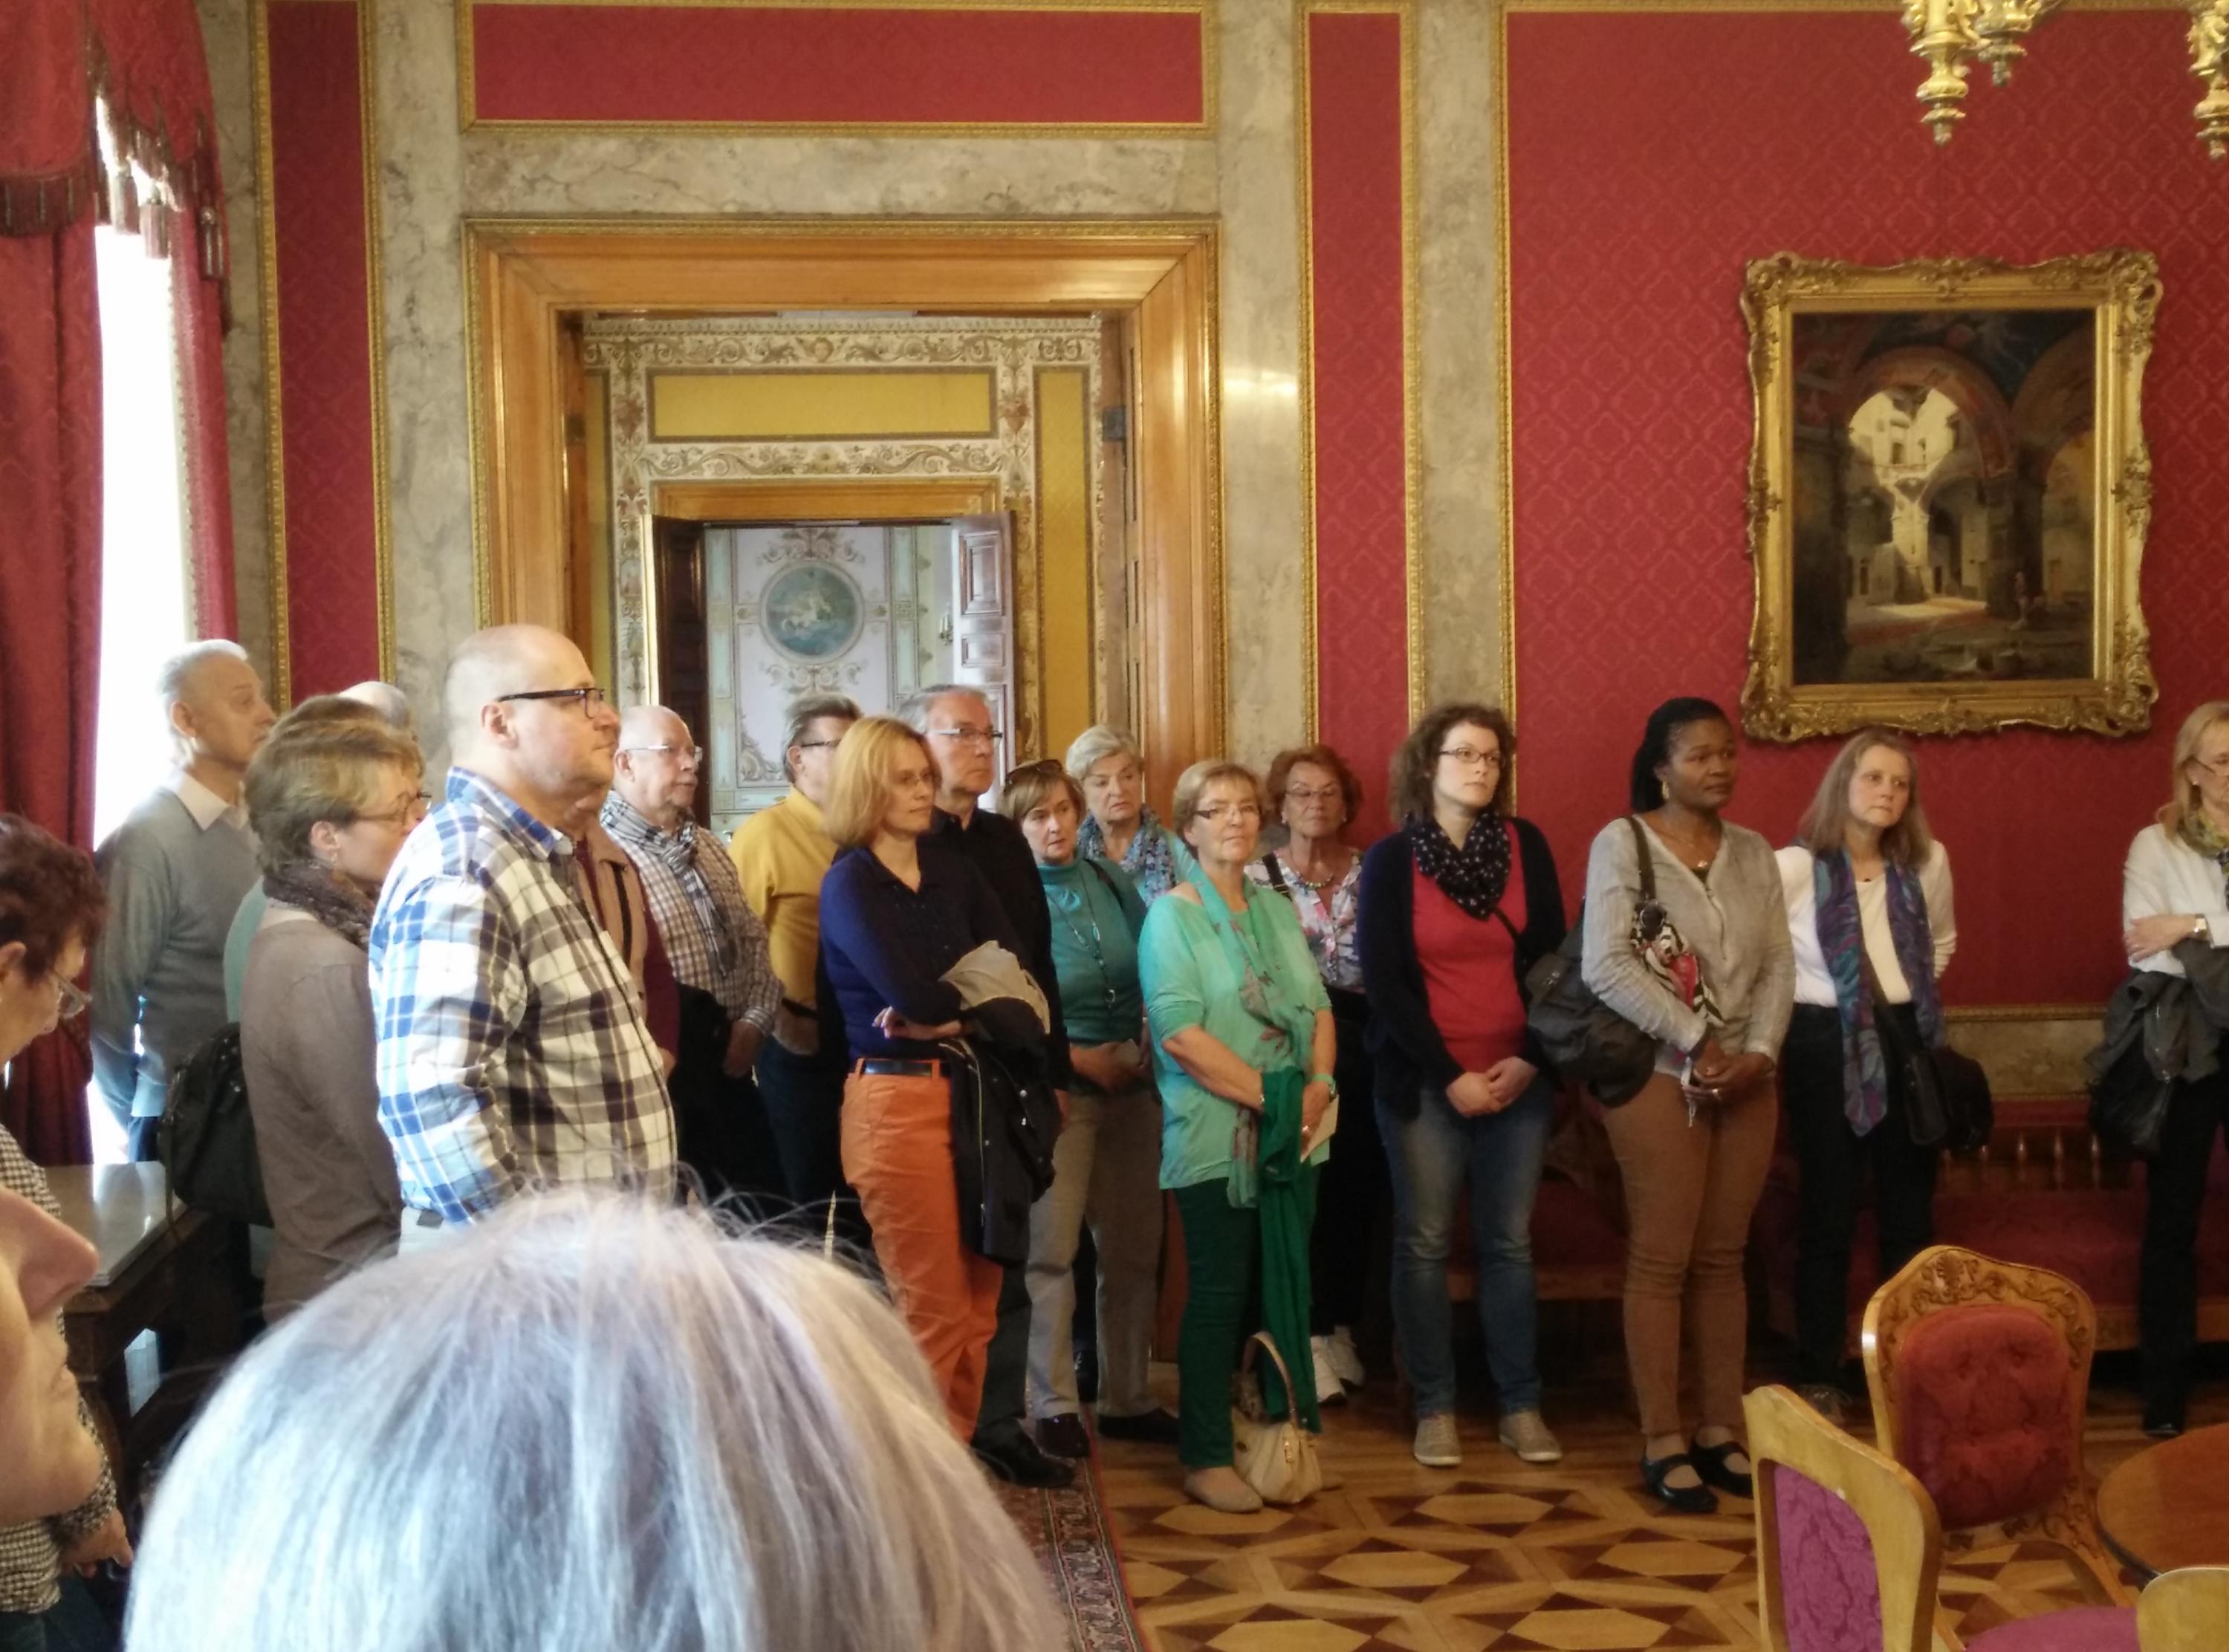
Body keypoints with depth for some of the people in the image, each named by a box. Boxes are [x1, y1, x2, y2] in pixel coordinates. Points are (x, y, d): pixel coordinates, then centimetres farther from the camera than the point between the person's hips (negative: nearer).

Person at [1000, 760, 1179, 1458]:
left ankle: (1127, 1398, 20)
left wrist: (1144, 1047, -2)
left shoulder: (1111, 881, 7)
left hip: (1131, 1085, 5)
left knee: (1134, 1249, 9)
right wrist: (1079, 1058, -12)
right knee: (1051, 1250, -2)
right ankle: (1054, 1405, 9)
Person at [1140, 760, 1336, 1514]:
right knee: (1221, 1294, 0)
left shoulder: (1278, 910, 14)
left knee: (1287, 1287, 9)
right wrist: (1267, 1096, -18)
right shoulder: (1171, 916, -6)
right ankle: (1206, 1458, 9)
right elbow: (1180, 1032, -16)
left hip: (1294, 1134, 6)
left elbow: (1318, 1005, 11)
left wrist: (1318, 1086, -8)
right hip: (1215, 1136, -6)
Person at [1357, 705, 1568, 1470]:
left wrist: (1531, 1059, -6)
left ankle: (1521, 1406, 15)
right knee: (1424, 1244, 2)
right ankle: (1434, 1407, 13)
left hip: (1518, 1079, 2)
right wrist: (1450, 1076, -11)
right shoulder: (1391, 858, -2)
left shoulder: (1525, 845, 4)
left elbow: (1552, 959, 5)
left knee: (1510, 1243, 7)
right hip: (1425, 1082, -2)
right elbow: (1384, 980, -6)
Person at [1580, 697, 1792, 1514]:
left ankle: (1722, 1431, 18)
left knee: (1723, 1258, 10)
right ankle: (1662, 1443, 6)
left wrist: (1760, 1050, -9)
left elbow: (1779, 963, 7)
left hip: (1747, 1080, 5)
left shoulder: (1753, 852, 11)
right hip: (1658, 1077, -5)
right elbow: (1605, 965, -14)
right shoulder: (1621, 843, -5)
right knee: (1661, 1261, -1)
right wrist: (1695, 1041, -15)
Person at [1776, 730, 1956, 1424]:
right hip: (1826, 1044, -4)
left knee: (1910, 1210, 10)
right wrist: (1790, 993, -6)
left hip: (1908, 1041, 5)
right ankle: (1819, 1377, 10)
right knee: (1829, 1213, 2)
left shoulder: (1928, 862, 4)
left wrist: (1915, 994, 11)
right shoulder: (1796, 867, -11)